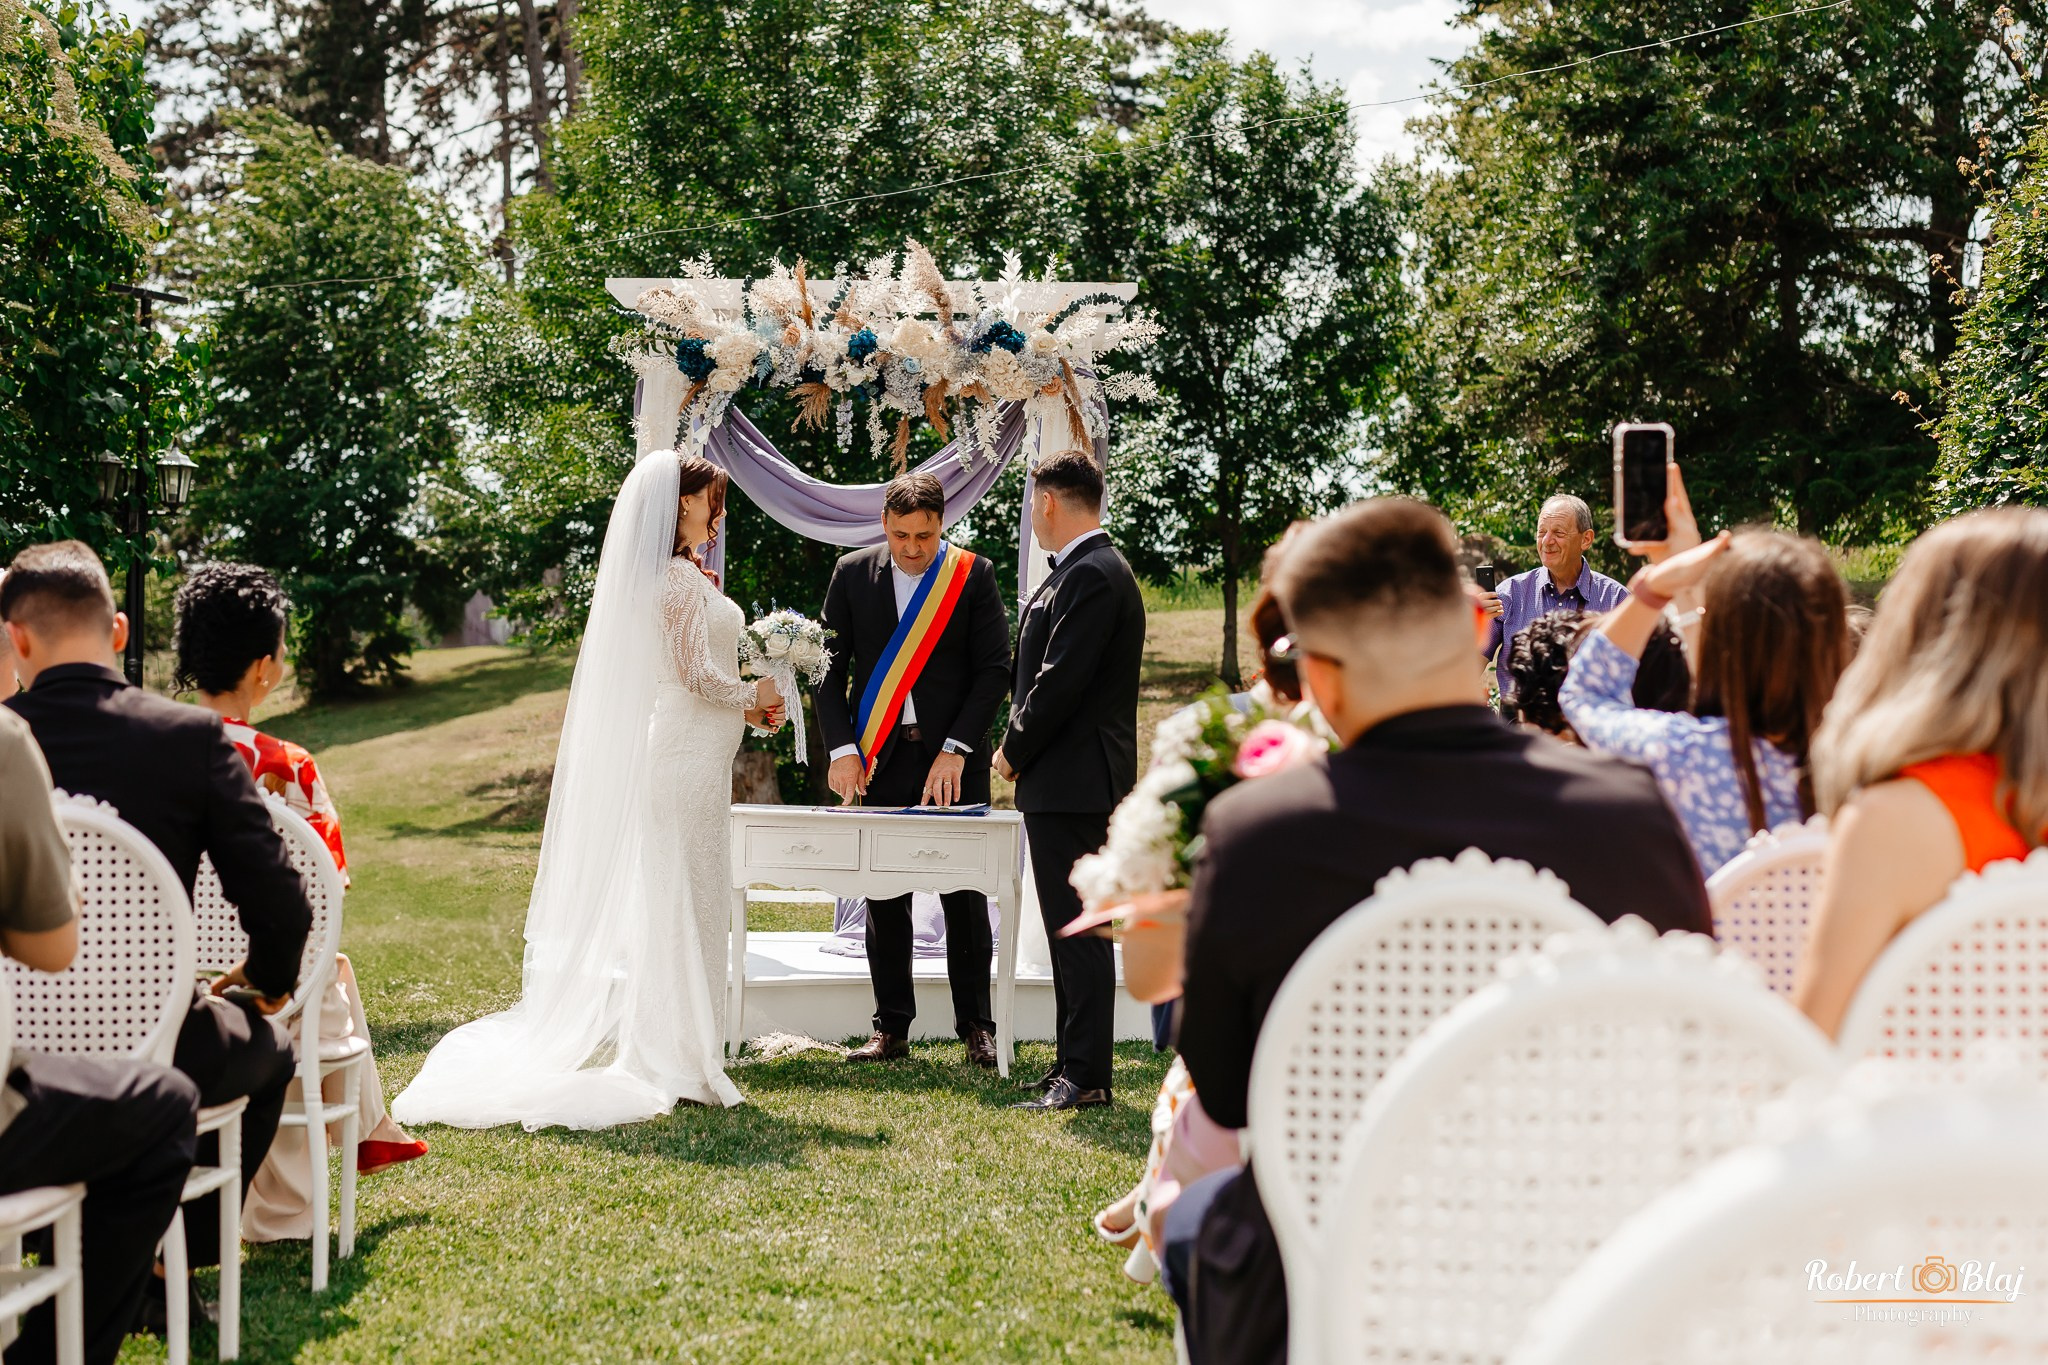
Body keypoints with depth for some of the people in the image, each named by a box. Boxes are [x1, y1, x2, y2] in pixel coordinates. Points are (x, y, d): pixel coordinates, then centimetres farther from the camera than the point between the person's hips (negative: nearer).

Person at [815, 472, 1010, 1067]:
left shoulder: (974, 575, -1)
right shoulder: (853, 573, 5)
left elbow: (994, 669, -3)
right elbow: (830, 666, 6)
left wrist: (956, 749, -12)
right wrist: (842, 747, -6)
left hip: (953, 757, -2)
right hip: (879, 755, 2)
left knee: (964, 895, 3)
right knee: (883, 895, 6)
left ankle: (976, 1026, 10)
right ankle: (891, 1028, 13)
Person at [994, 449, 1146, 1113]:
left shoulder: (1092, 576, -16)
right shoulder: (1083, 571, 16)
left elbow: (1060, 682, -20)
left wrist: (1014, 752, -9)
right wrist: (1020, 749, 10)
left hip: (1074, 782, -11)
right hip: (1063, 784, 11)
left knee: (1079, 927, -7)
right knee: (1069, 926, 14)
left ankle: (1086, 1076, -4)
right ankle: (1075, 1062, 21)